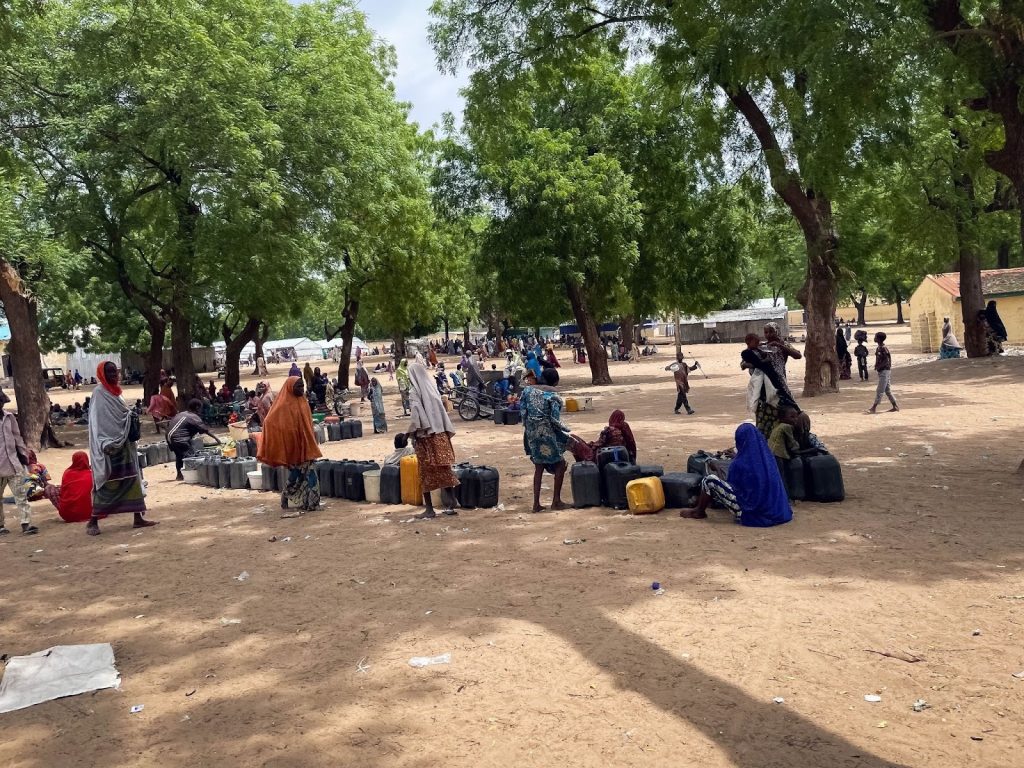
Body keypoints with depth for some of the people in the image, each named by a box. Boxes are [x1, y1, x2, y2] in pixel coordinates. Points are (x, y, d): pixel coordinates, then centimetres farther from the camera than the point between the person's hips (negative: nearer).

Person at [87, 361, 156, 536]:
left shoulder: (115, 392, 14)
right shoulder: (99, 393, -10)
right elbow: (97, 423, -17)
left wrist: (132, 428, 5)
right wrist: (106, 444, -25)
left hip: (123, 444, 8)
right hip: (109, 447, -8)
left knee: (132, 479, 7)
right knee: (107, 483, -4)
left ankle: (138, 518, 11)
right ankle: (92, 522, 7)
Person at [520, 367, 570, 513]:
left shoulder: (528, 389, 3)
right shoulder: (553, 393, -11)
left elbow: (522, 408, 3)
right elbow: (555, 419, -14)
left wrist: (528, 425, 14)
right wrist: (566, 429, 2)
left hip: (531, 433, 6)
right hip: (547, 433, -6)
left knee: (539, 467, 16)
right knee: (560, 464, 12)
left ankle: (536, 503, 13)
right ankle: (556, 501, 12)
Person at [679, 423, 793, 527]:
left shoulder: (739, 463, -16)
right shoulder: (767, 457, 0)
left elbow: (728, 486, -1)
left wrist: (718, 470, 14)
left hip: (750, 511, -7)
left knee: (710, 480, -5)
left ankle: (699, 512, 16)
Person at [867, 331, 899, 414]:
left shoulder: (883, 348, -16)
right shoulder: (879, 348, 12)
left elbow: (886, 360, -21)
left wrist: (879, 367, -20)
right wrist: (876, 366, 6)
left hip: (884, 371, -10)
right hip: (881, 371, 10)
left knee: (879, 391, -7)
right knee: (887, 390, 13)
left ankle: (874, 408, -7)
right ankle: (895, 406, 18)